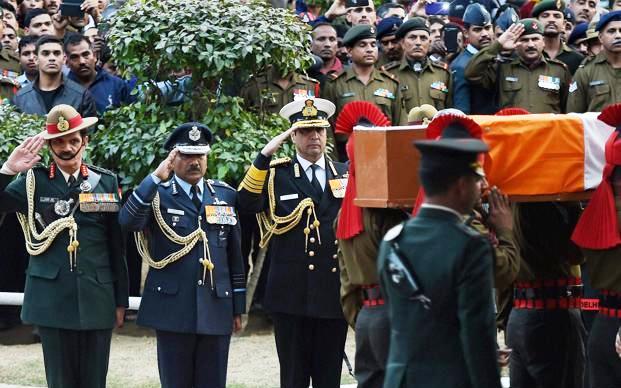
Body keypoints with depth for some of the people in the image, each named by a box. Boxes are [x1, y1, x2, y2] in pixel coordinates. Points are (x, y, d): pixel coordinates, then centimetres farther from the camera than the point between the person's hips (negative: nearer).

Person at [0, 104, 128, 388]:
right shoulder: (34, 181, 3)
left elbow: (117, 246, 8)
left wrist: (121, 300, 8)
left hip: (96, 298, 1)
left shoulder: (106, 182, 6)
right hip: (52, 298, -1)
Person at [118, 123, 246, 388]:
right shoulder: (156, 193, 2)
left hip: (216, 308, 3)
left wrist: (238, 307, 12)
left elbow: (235, 255, 13)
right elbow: (128, 221, -19)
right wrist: (156, 178, -23)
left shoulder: (225, 195, 11)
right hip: (172, 310, -2)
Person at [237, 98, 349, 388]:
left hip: (333, 292, 2)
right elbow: (246, 203, -15)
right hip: (291, 294, -2)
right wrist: (265, 155, -20)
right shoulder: (275, 174, 2)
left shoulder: (346, 174, 11)